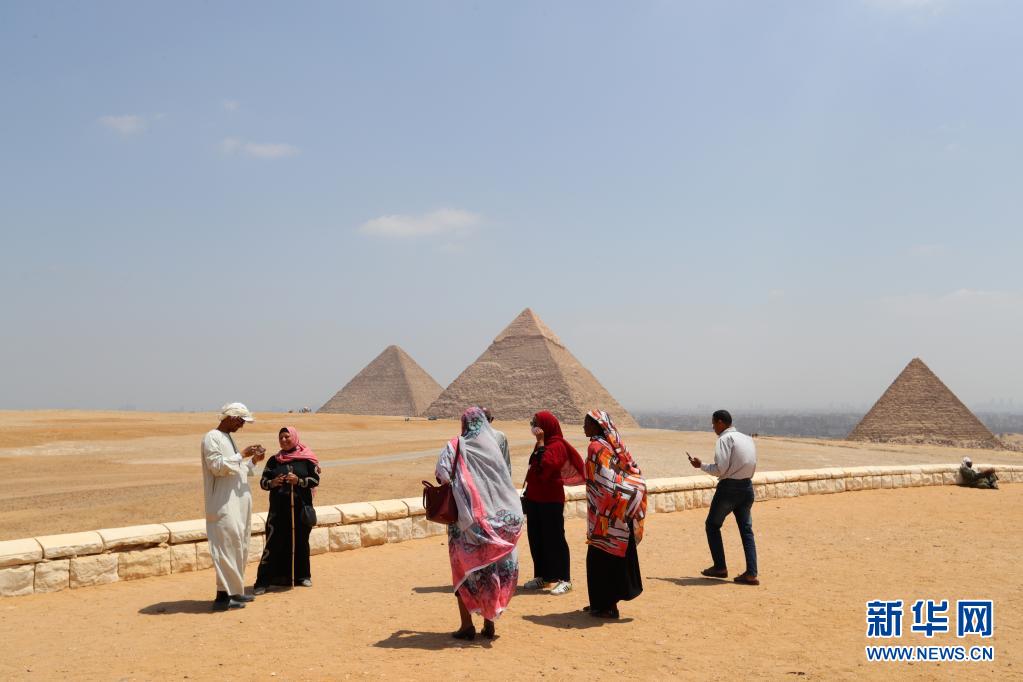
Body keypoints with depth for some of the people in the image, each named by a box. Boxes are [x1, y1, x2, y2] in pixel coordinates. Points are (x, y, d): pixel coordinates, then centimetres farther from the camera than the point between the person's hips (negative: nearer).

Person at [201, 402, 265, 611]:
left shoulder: (228, 438, 19)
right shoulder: (212, 438, -8)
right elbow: (217, 466, -19)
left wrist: (253, 461, 7)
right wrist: (242, 455, -17)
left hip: (238, 503, 10)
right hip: (224, 505, -10)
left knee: (239, 546, 11)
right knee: (227, 546, -12)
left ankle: (234, 590, 17)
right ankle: (223, 595, -10)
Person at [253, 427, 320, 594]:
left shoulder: (306, 458, 2)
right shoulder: (274, 460, 8)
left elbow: (315, 480, -2)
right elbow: (263, 482, 8)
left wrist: (298, 481, -17)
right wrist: (272, 483, -14)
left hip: (301, 507, 0)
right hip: (278, 508, 1)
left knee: (300, 541, 8)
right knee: (274, 542, -4)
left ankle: (302, 575, 23)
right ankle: (263, 580, -2)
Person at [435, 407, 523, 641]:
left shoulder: (456, 446, -5)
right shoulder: (493, 448, 2)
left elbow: (442, 473, -20)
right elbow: (507, 486, 0)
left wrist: (448, 484, 1)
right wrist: (512, 516, 5)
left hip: (466, 522, -2)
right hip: (493, 523, 3)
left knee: (464, 570, 8)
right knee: (491, 569, 13)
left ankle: (467, 625, 8)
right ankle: (489, 623, 17)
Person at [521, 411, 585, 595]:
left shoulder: (557, 446, -12)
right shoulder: (543, 445, 15)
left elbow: (545, 466, -27)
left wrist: (540, 442, -20)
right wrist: (528, 493, 18)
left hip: (550, 500, -9)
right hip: (535, 498, 9)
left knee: (554, 539, -5)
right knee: (535, 538, 11)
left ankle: (564, 580, 0)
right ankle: (542, 576, 21)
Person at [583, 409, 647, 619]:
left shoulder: (596, 447, -16)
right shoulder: (615, 445, 9)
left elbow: (606, 483, -24)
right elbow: (635, 474, 9)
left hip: (606, 514, -8)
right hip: (620, 513, 8)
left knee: (602, 558, 2)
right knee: (614, 556, 15)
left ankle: (607, 606, 9)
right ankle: (604, 602, 24)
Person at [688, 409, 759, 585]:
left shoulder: (725, 439, -11)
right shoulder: (748, 439, 12)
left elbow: (720, 469, -17)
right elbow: (752, 467, 14)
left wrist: (701, 465, -3)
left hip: (728, 488, -7)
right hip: (747, 487, 7)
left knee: (712, 525, 11)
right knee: (746, 530, 10)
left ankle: (720, 567, 12)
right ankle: (751, 574, 3)